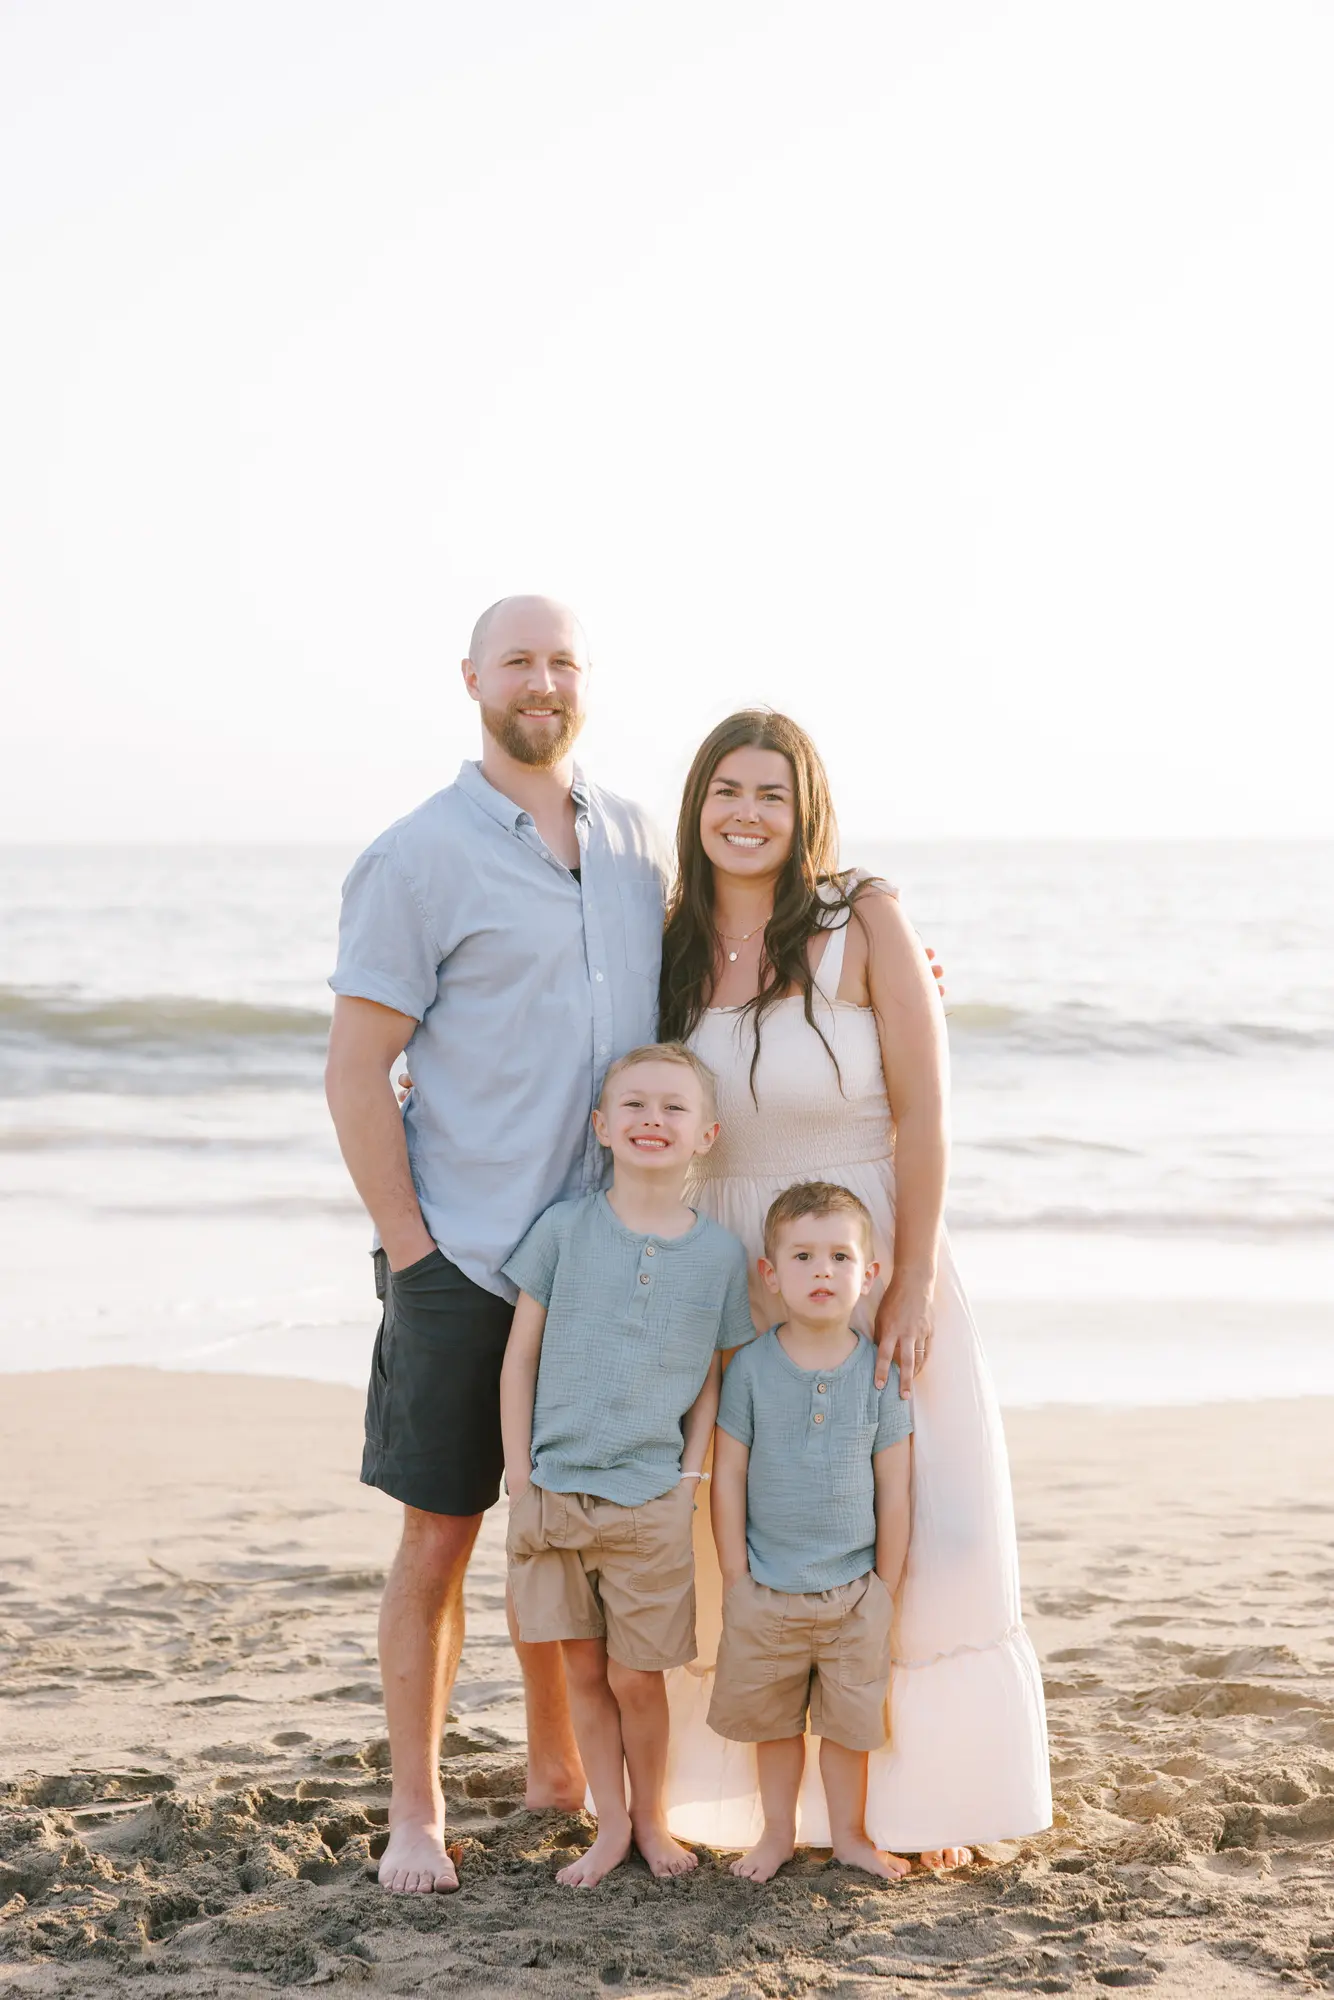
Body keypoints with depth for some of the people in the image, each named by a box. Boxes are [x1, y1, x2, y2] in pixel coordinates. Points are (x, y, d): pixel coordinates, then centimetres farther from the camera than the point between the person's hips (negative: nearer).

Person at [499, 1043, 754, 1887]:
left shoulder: (719, 1253, -1)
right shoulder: (564, 1229, -2)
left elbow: (714, 1378, 7)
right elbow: (520, 1358, 2)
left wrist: (692, 1476, -2)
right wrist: (520, 1480, -1)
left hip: (652, 1500, -1)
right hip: (556, 1492, 1)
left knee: (636, 1677, 4)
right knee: (584, 1670, 9)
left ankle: (652, 1817, 26)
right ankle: (611, 1825, 23)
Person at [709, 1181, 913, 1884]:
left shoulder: (880, 1371, -6)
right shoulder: (751, 1367, -8)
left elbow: (894, 1490, 0)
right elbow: (728, 1478, -3)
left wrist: (887, 1589, 1)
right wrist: (736, 1579, -3)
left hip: (854, 1590, 0)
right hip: (768, 1589, 0)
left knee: (850, 1719, 10)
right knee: (773, 1719, 13)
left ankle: (849, 1833, 29)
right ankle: (777, 1832, 30)